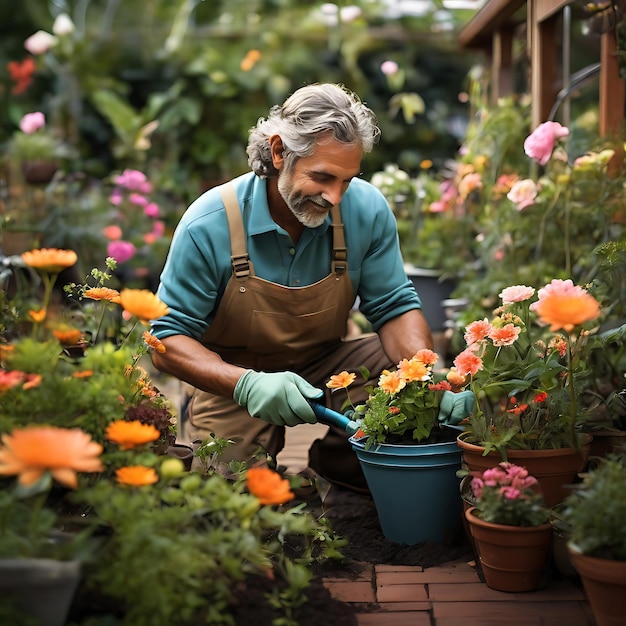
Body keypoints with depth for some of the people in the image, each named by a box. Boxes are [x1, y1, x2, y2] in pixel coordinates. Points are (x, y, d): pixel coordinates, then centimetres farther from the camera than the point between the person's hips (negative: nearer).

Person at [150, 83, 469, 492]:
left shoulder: (367, 209, -15)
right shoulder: (209, 225, -23)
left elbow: (395, 308, -6)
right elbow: (169, 340, -19)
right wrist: (246, 383, -37)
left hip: (327, 367, 3)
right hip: (233, 381, -3)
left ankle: (337, 461, 7)